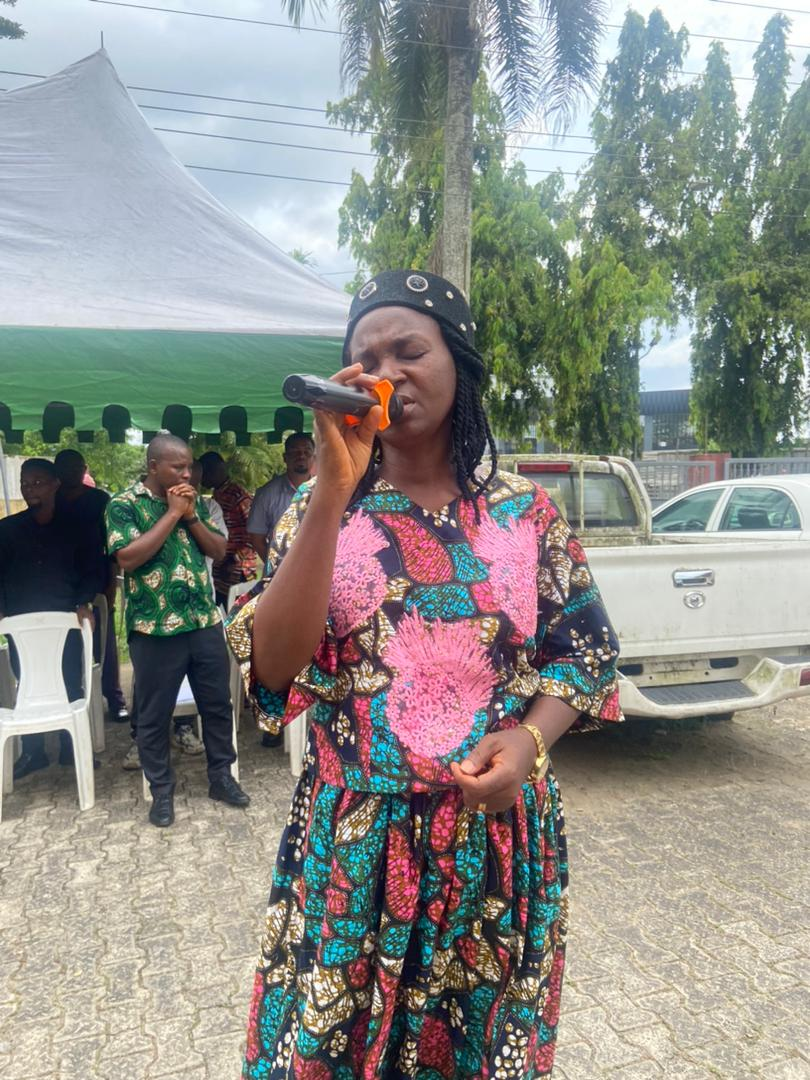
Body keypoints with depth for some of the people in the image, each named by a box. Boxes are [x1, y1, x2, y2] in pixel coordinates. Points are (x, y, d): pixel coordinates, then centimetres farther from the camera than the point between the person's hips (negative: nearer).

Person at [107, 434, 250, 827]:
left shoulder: (194, 502, 9)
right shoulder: (124, 505, -6)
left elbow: (219, 551, 7)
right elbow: (127, 558, -20)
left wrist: (191, 516, -7)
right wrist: (171, 514, -16)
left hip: (205, 622, 5)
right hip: (154, 629, -4)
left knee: (217, 704, 12)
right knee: (155, 715, 8)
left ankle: (221, 776, 28)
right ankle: (161, 790, 24)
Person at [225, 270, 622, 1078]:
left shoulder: (527, 511, -1)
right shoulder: (320, 506, -3)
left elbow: (585, 653, 4)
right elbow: (273, 665, -16)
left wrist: (530, 739, -16)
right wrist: (335, 489, -22)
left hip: (498, 836, 1)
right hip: (353, 837, 0)